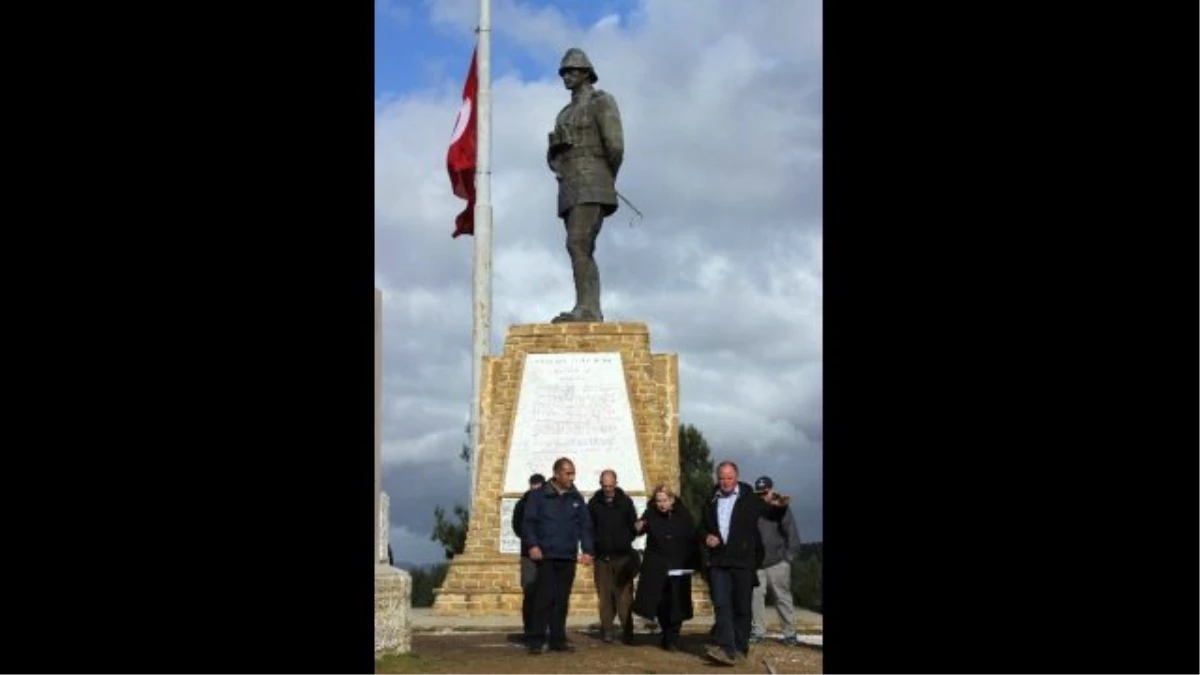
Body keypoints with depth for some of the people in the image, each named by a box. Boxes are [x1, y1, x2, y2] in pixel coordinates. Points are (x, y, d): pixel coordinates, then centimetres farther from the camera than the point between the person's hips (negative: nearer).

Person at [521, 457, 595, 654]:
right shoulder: (539, 496, 1)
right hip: (546, 556, -4)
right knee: (544, 598, -8)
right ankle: (537, 640, -5)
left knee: (562, 600, 6)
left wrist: (588, 550, 1)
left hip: (568, 557, 4)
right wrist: (532, 545, -15)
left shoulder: (577, 498, 12)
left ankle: (558, 639, 12)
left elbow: (585, 526, 12)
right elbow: (528, 522, -3)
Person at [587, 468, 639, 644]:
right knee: (605, 596, 1)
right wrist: (591, 549, 0)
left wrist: (626, 542, 2)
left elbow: (634, 526, 10)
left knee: (624, 596, -5)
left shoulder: (625, 502, 5)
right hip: (602, 557, 1)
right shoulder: (594, 503, 5)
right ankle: (606, 631, 6)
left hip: (623, 557, -1)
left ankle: (627, 632, -4)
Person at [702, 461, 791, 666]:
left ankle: (741, 649, 12)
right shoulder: (712, 501, 12)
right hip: (718, 561, 2)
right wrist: (707, 537, 3)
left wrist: (780, 506, -16)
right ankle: (727, 649, -18)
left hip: (743, 561, -2)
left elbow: (773, 514, 6)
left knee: (742, 607, 4)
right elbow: (704, 527, 25)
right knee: (721, 604, -11)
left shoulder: (749, 499, 2)